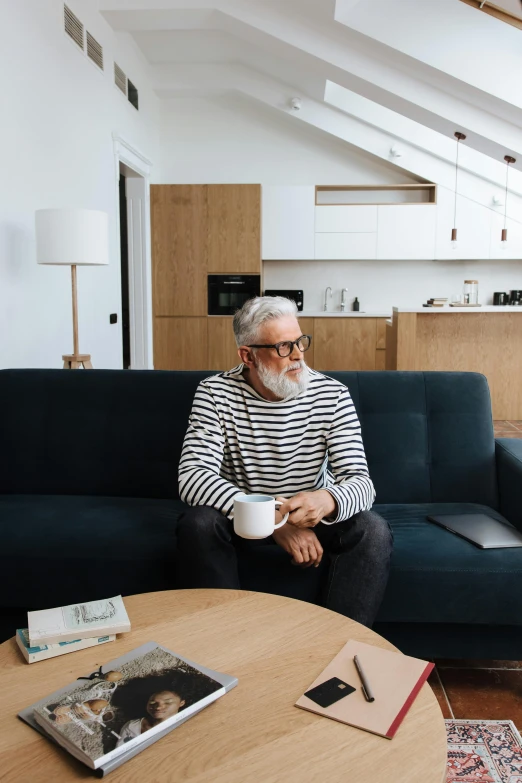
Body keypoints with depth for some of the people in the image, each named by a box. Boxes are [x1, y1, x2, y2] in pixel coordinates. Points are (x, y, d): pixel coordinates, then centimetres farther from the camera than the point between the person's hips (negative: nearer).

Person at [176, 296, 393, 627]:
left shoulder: (333, 395, -14)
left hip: (314, 512, 1)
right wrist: (274, 521, -38)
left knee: (374, 530, -25)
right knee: (198, 524, -30)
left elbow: (361, 480, -18)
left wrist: (328, 500, -45)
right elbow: (193, 476, -27)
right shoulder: (215, 394, -16)